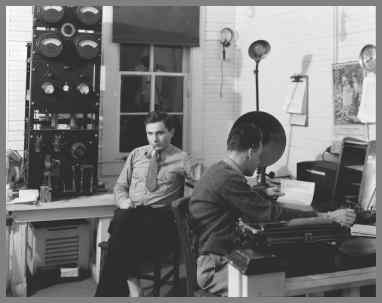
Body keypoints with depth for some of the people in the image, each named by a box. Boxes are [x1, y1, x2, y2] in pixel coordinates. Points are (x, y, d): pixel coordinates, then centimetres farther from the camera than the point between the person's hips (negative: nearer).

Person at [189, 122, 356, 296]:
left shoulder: (218, 171, 11)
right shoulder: (228, 179, -21)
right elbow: (271, 213, -22)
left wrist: (264, 194, 49)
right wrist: (329, 217, -18)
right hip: (213, 268, -10)